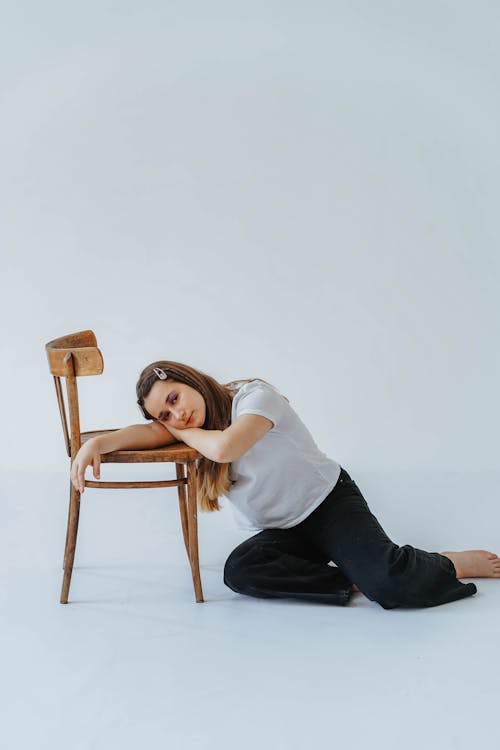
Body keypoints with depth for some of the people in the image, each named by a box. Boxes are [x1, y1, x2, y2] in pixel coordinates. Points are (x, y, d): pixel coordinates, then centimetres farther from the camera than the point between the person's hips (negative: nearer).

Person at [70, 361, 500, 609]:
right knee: (239, 572, -28)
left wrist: (183, 433, -12)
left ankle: (451, 565, 4)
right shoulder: (194, 429, 4)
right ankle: (351, 581, -16)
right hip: (278, 532, 6)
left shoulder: (254, 395, -15)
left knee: (392, 584, -29)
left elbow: (225, 446, -31)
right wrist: (98, 443, -31)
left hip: (329, 501, -6)